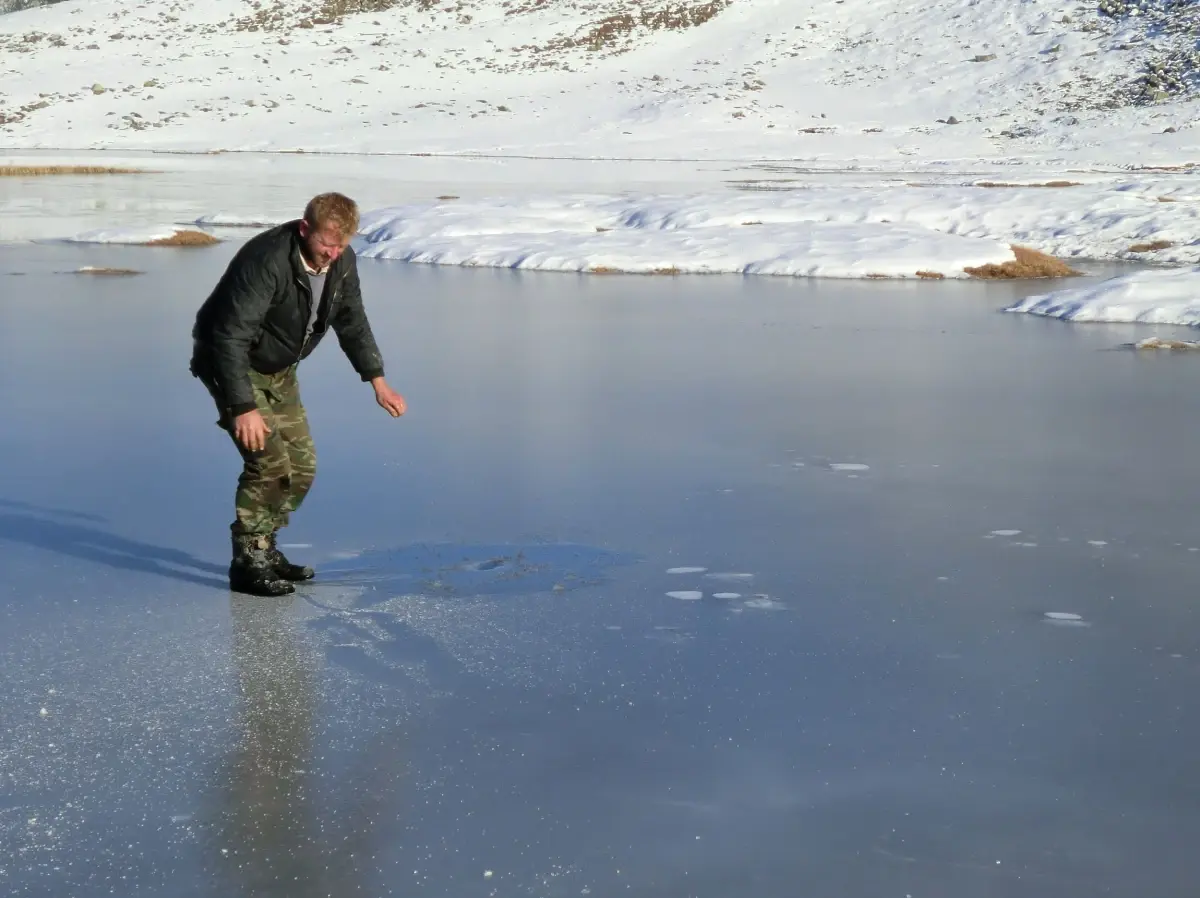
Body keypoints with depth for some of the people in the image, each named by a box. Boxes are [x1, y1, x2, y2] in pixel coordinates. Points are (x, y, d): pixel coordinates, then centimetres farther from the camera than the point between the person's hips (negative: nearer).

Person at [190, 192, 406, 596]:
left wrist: (377, 381, 3)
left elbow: (352, 322, 8)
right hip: (232, 364, -8)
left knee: (302, 465, 7)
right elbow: (231, 338, -34)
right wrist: (243, 408, -37)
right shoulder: (266, 261, -33)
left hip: (279, 370, 8)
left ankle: (264, 547, 23)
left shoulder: (341, 261, -9)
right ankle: (248, 562, -5)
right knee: (270, 461, -17)